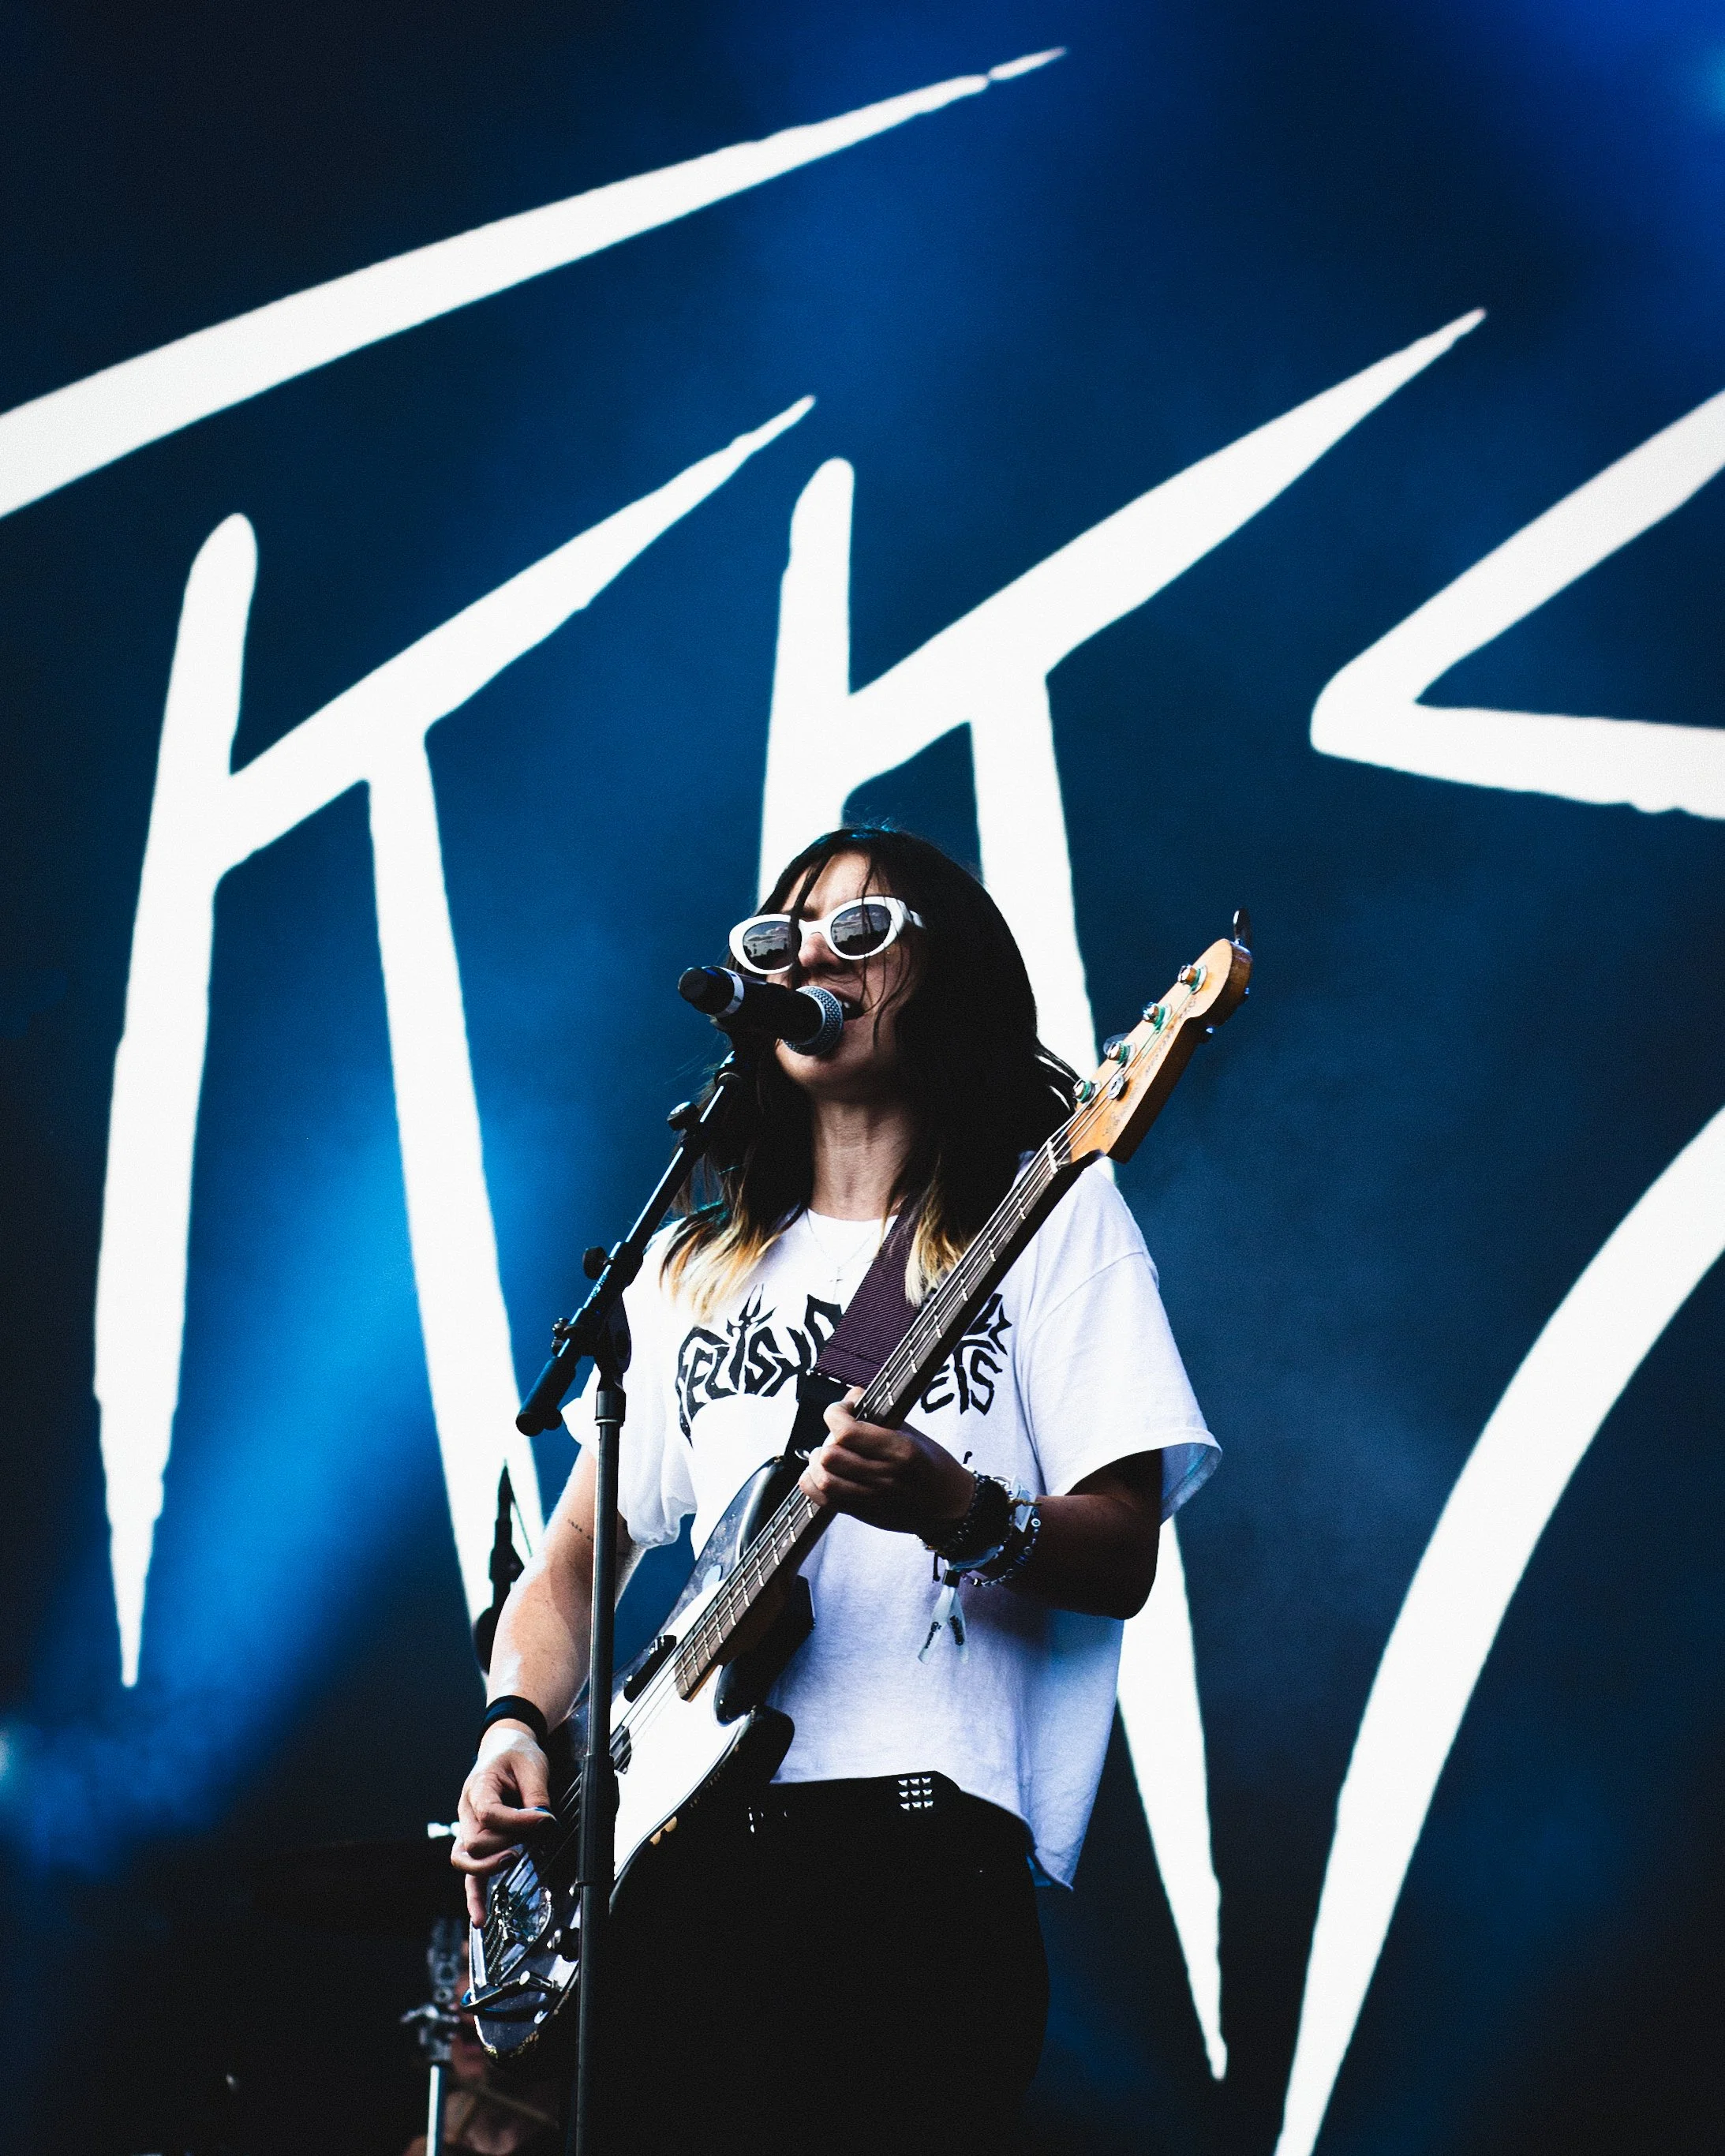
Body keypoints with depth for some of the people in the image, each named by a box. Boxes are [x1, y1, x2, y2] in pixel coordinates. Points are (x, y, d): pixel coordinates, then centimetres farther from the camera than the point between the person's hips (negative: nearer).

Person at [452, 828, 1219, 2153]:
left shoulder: (1050, 1217, 8)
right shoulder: (693, 1265, 22)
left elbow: (1123, 1559, -1)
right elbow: (574, 1559, 23)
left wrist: (961, 1516, -21)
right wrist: (517, 1728, 3)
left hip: (922, 1849, -4)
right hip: (682, 1841, 4)